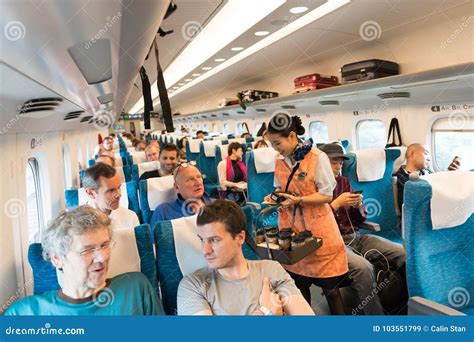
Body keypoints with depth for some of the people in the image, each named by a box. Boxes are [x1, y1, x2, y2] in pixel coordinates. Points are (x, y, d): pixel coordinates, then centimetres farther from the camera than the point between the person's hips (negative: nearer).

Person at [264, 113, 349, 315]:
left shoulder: (317, 157, -12)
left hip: (317, 227, -4)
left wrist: (298, 200, -22)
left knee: (329, 287, 5)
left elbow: (327, 195, -12)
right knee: (299, 285, 13)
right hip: (291, 227, 5)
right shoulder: (280, 160, 5)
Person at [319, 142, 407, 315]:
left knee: (404, 254, -7)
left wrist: (358, 206, -6)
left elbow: (361, 219, 16)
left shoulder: (343, 181, 13)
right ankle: (375, 315, -14)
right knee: (363, 267, -33)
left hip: (356, 236, 7)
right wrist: (336, 204, -18)